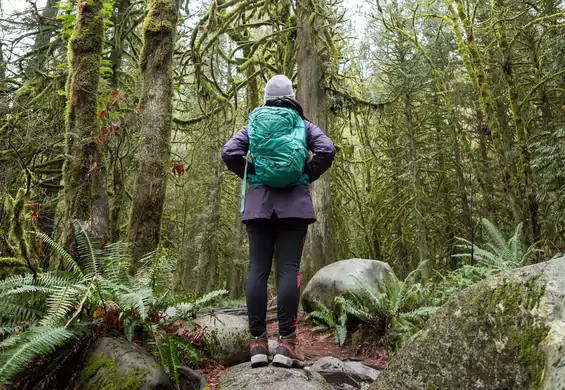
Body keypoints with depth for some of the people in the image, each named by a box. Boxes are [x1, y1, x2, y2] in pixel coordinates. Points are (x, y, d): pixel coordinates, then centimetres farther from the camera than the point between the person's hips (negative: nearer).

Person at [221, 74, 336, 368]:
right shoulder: (304, 124, 11)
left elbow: (229, 152, 0)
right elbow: (327, 150, -4)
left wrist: (251, 175, 12)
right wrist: (308, 176, 7)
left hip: (259, 203, 1)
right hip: (294, 202, -1)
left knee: (258, 269, 0)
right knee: (289, 269, -5)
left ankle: (258, 343, -1)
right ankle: (285, 343, -8)